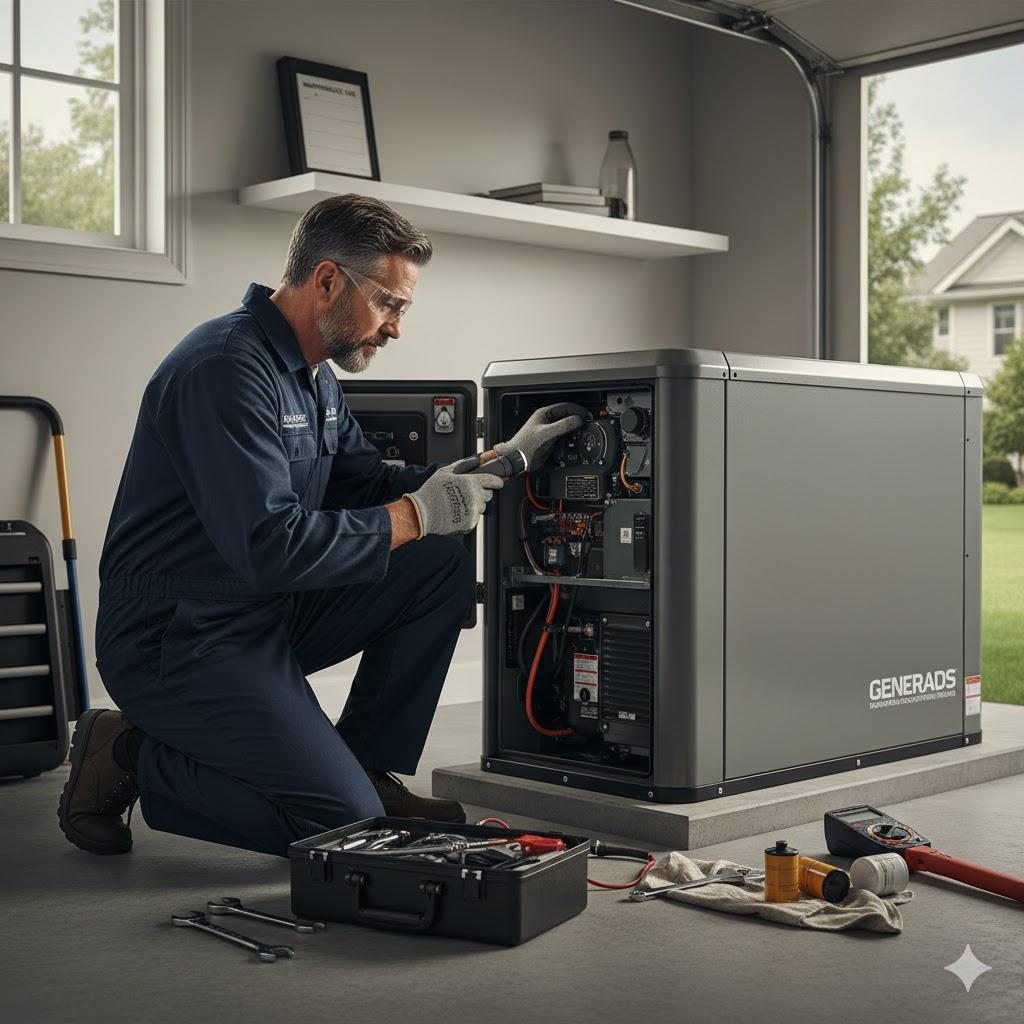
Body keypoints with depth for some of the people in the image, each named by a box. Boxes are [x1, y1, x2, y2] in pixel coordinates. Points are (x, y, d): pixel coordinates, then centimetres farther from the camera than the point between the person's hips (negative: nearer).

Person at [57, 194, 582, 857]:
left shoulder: (313, 376, 11)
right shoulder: (227, 369, -22)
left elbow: (368, 486, 17)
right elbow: (271, 546, -29)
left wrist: (499, 460, 7)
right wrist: (416, 516, -20)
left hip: (268, 616, 10)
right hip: (179, 643, -10)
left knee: (444, 563, 3)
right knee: (347, 826, -15)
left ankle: (370, 771, 9)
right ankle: (131, 762, 0)